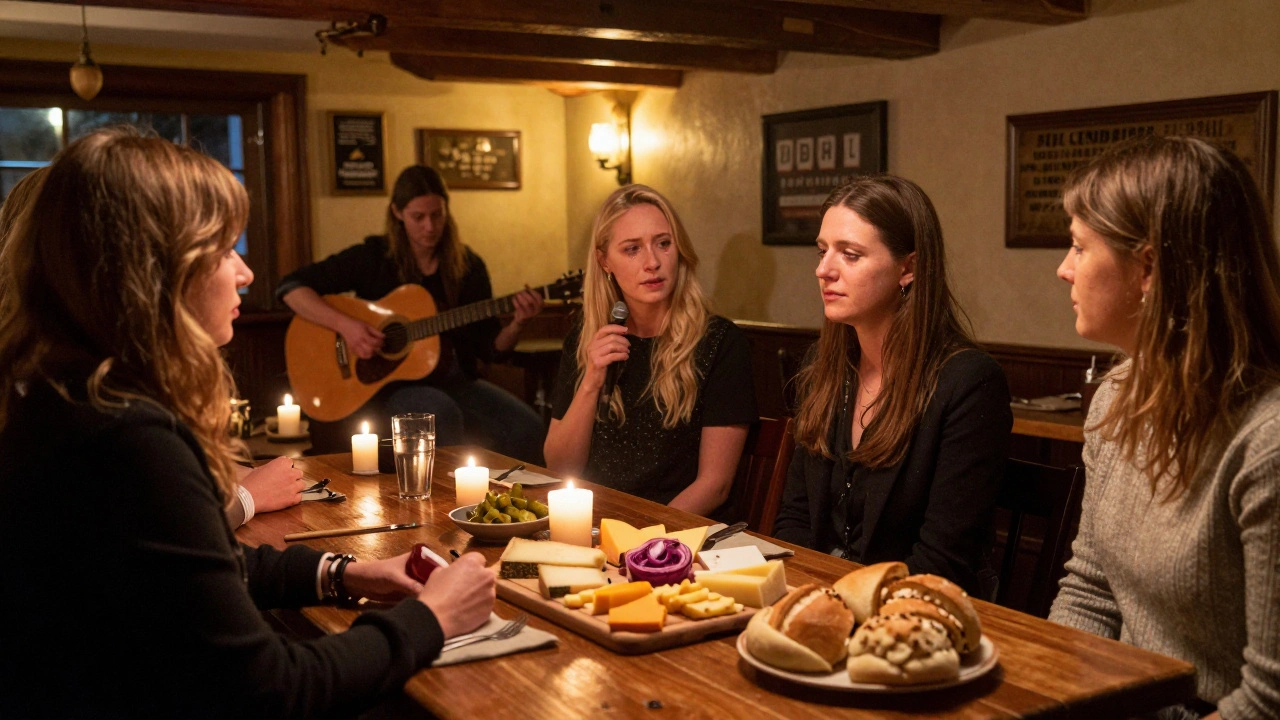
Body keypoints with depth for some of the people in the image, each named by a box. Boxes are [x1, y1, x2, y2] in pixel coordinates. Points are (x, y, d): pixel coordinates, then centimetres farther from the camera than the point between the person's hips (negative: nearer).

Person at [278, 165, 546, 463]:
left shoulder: (468, 266, 6)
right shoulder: (374, 257, -2)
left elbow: (488, 347, 7)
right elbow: (290, 287, -5)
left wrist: (516, 324, -14)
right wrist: (344, 324, -19)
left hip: (455, 381, 3)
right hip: (390, 382, -3)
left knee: (528, 429, -23)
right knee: (442, 413, -37)